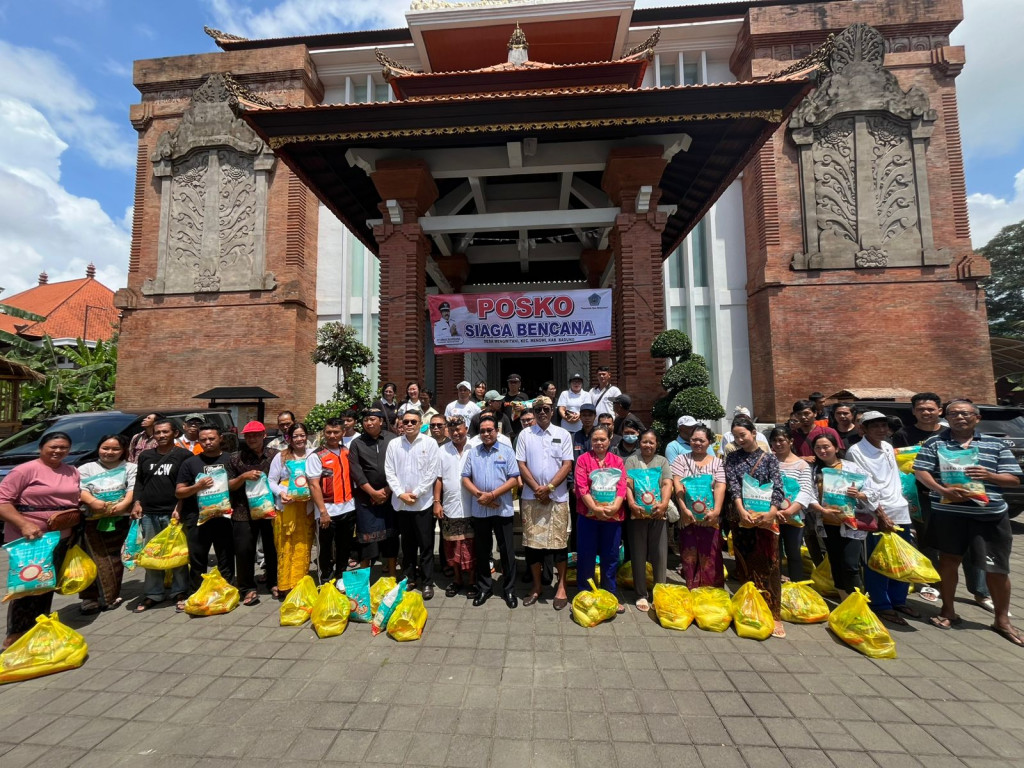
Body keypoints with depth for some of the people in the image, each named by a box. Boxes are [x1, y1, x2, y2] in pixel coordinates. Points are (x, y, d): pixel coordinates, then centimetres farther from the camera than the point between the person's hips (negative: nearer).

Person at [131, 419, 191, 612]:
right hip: (148, 514, 5)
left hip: (173, 514, -5)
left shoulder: (184, 455, -2)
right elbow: (139, 482, 19)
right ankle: (153, 594, 24)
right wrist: (137, 503, 5)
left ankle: (180, 594, 11)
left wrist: (179, 508, -14)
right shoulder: (145, 456, 15)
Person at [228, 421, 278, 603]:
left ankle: (274, 583, 30)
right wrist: (244, 476, -17)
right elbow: (228, 486, 2)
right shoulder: (236, 458, 2)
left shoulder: (274, 456, 2)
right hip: (244, 512, 0)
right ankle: (248, 589, 19)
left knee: (272, 549, 11)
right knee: (244, 551, 1)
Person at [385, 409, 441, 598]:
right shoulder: (393, 444, 4)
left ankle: (427, 582, 17)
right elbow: (389, 472, 3)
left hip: (423, 502, -2)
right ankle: (409, 578, 30)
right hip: (401, 503, 3)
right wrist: (401, 493, -8)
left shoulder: (430, 443, -3)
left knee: (426, 545, 4)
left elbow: (432, 472, -6)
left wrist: (416, 493, -10)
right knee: (407, 544, 15)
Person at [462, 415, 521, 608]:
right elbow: (465, 478, 4)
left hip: (502, 509, -2)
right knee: (481, 550, 14)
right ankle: (484, 588, 30)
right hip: (479, 509, 3)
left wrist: (493, 494, -16)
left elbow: (514, 479, -8)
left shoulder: (507, 451, -2)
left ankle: (509, 590, 22)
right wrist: (479, 494, -13)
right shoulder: (473, 452, 6)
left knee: (506, 550, 6)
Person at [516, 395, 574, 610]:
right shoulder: (525, 435, 3)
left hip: (558, 497, -1)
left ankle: (561, 586, 22)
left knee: (559, 541, 4)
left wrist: (549, 488, -12)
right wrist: (537, 489, -9)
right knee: (532, 542, 7)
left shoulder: (563, 434, 3)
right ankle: (537, 585, 23)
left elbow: (567, 465, -3)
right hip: (531, 497, 1)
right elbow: (521, 465, 0)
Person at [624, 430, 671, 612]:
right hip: (637, 514, -1)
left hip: (658, 514, 1)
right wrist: (632, 504, -20)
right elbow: (627, 484, -5)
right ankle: (641, 595, 18)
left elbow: (667, 484, -2)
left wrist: (664, 503, -18)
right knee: (638, 555, 7)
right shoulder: (631, 460, 6)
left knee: (660, 554, 5)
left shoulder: (662, 461, 11)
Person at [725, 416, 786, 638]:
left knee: (767, 566, 0)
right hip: (741, 517, 2)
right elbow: (733, 485, -7)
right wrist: (741, 510, -21)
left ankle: (772, 614, 9)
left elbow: (778, 488, -8)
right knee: (745, 565, 9)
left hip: (765, 517, -2)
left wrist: (772, 512, -23)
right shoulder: (732, 458, 5)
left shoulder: (769, 458, 1)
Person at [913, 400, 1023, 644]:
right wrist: (943, 491, -21)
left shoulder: (996, 445, 6)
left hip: (990, 515, 2)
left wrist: (989, 476, -15)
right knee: (948, 561, 9)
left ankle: (1002, 620, 26)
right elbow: (920, 471, -7)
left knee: (998, 569, 6)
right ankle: (948, 610, 24)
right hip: (948, 514, -1)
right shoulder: (934, 442, 0)